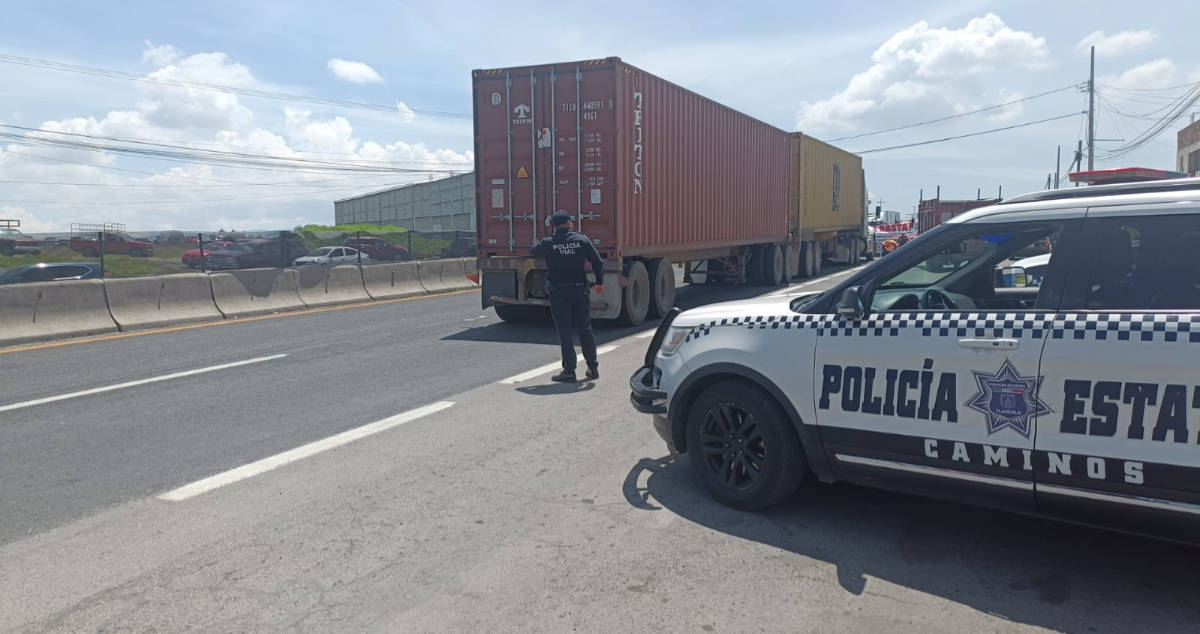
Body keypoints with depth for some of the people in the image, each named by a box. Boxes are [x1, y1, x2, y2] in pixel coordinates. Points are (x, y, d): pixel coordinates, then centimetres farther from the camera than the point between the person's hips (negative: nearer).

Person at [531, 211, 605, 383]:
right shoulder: (582, 240, -2)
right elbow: (598, 262, 1)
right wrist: (599, 282, 15)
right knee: (585, 330, 14)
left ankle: (569, 371, 3)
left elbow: (533, 251, 13)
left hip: (559, 293, -2)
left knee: (565, 332, 3)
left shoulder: (548, 243, -6)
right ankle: (593, 368, 22)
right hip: (580, 290, 2)